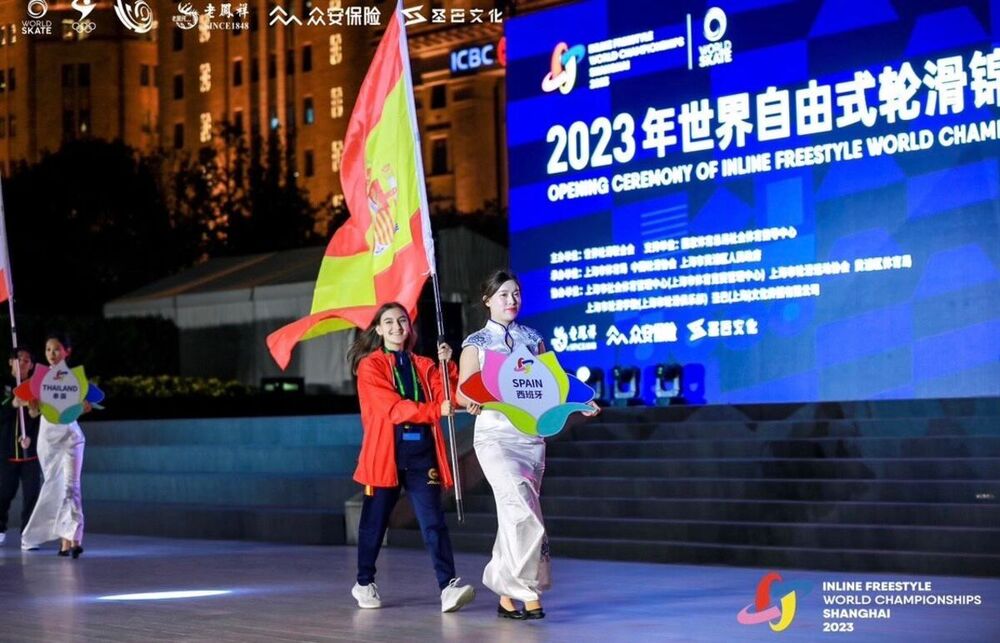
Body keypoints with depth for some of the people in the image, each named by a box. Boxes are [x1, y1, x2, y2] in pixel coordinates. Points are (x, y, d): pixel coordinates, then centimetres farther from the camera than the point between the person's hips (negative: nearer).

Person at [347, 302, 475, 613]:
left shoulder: (424, 366, 16)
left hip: (422, 453, 3)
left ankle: (448, 587, -15)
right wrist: (435, 410, -23)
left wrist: (447, 366, -12)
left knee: (433, 520, -7)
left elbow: (448, 398, 2)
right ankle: (364, 583, 24)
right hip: (386, 453, -3)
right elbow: (390, 407, -13)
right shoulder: (370, 366, 1)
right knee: (375, 521, 7)